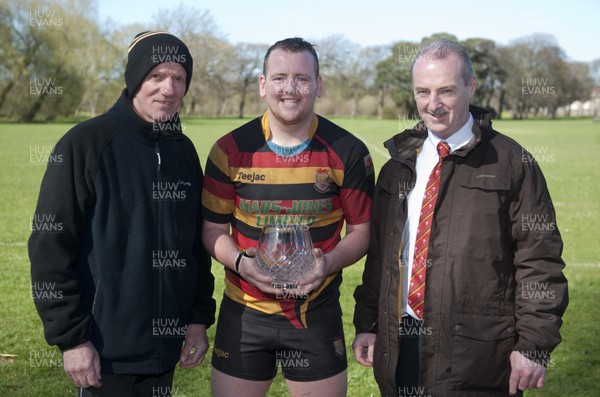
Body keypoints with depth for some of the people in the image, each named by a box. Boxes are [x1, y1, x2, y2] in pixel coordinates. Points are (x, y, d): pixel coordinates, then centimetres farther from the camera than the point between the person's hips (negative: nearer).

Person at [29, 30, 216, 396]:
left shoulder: (184, 150, 7)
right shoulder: (85, 144, -11)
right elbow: (51, 248, -12)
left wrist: (200, 317, 8)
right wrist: (71, 338, -13)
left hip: (166, 343, 5)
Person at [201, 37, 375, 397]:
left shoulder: (348, 152, -6)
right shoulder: (231, 150, -5)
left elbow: (363, 229, 1)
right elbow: (213, 229, 3)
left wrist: (330, 261, -19)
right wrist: (239, 261, -18)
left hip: (317, 315, 0)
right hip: (244, 314, 1)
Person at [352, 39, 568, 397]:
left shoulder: (510, 162, -5)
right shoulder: (399, 166, 11)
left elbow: (539, 260, -7)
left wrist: (534, 344, -10)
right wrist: (367, 323, 12)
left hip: (475, 355, -4)